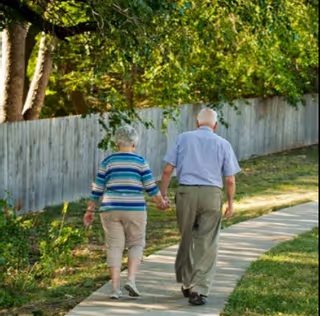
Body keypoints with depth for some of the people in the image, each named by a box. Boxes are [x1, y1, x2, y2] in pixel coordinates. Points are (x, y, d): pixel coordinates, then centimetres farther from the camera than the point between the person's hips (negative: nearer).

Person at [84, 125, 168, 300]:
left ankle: (115, 288, -2)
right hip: (134, 209, -1)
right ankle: (131, 279, -7)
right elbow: (151, 187, -2)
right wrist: (161, 202, 14)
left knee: (114, 246, 5)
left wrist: (90, 210, 12)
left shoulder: (107, 161, 4)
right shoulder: (140, 161, -1)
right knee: (136, 244, 12)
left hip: (111, 209, 1)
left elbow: (97, 189, 3)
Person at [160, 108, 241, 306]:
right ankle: (198, 290, -9)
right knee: (207, 245, 0)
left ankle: (186, 283, 29)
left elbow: (168, 170, 2)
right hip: (212, 194, -1)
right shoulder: (223, 144, 5)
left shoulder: (183, 139, 7)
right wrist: (231, 203, 13)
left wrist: (163, 193, 8)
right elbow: (230, 180, 3)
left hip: (186, 193, 2)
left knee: (187, 240, 18)